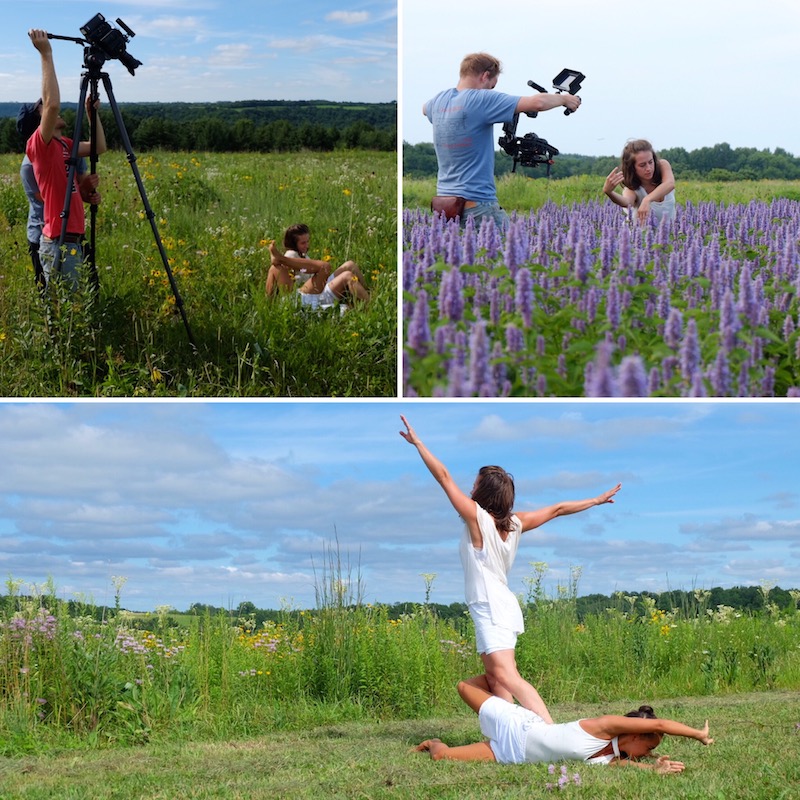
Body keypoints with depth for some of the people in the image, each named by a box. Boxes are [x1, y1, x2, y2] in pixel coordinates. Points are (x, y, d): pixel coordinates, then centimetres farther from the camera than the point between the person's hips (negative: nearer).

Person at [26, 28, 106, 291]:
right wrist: (46, 54, -23)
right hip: (59, 242, -9)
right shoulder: (40, 144, -11)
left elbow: (99, 147, 24)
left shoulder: (64, 144, 15)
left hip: (73, 239, 9)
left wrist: (92, 111, 14)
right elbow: (51, 103, -26)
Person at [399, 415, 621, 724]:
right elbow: (556, 509, 17)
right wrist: (596, 501, 29)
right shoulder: (515, 523, 8)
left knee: (506, 676, -19)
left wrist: (417, 442, -6)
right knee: (494, 679, 11)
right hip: (503, 606, 9)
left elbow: (444, 477, -11)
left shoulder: (477, 517, -11)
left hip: (491, 608, -9)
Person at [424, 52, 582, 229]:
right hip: (477, 205, -8)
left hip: (444, 199, 8)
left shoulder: (440, 100, 8)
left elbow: (425, 109, 36)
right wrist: (564, 99, 0)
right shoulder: (481, 100, -13)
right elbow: (537, 103, -19)